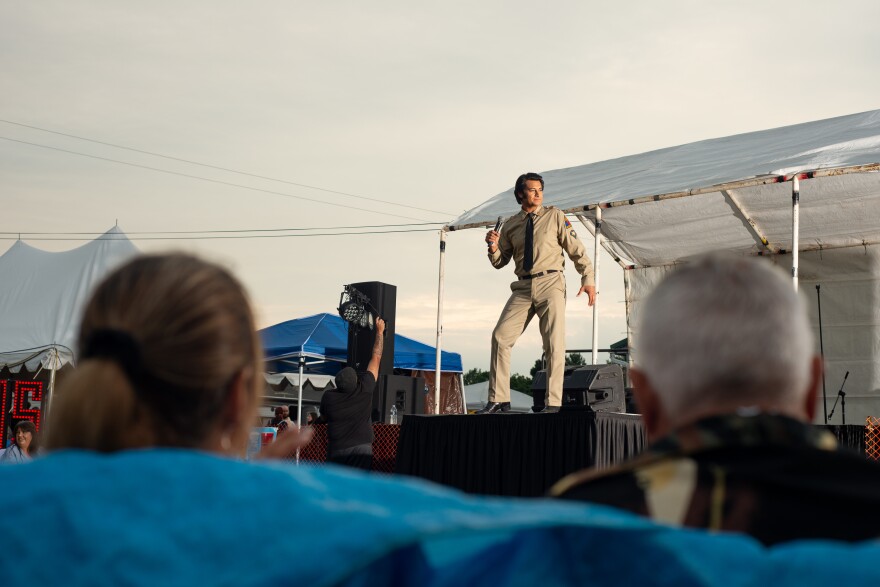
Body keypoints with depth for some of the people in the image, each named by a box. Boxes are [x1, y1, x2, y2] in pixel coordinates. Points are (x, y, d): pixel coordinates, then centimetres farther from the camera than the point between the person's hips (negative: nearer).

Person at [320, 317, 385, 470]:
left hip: (336, 450, 1)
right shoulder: (365, 389, -7)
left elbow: (324, 418, 18)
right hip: (361, 450, -1)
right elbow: (376, 358, 4)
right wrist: (380, 331, 15)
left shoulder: (328, 397, -4)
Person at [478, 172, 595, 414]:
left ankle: (553, 402, -3)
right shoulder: (510, 225, 13)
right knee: (500, 337, -6)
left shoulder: (555, 216, 5)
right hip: (523, 288, 3)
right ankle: (498, 400, 0)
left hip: (550, 284, -3)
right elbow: (500, 262, 17)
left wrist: (588, 278, -5)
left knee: (554, 343, -8)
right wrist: (493, 247, -5)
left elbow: (576, 249, 4)